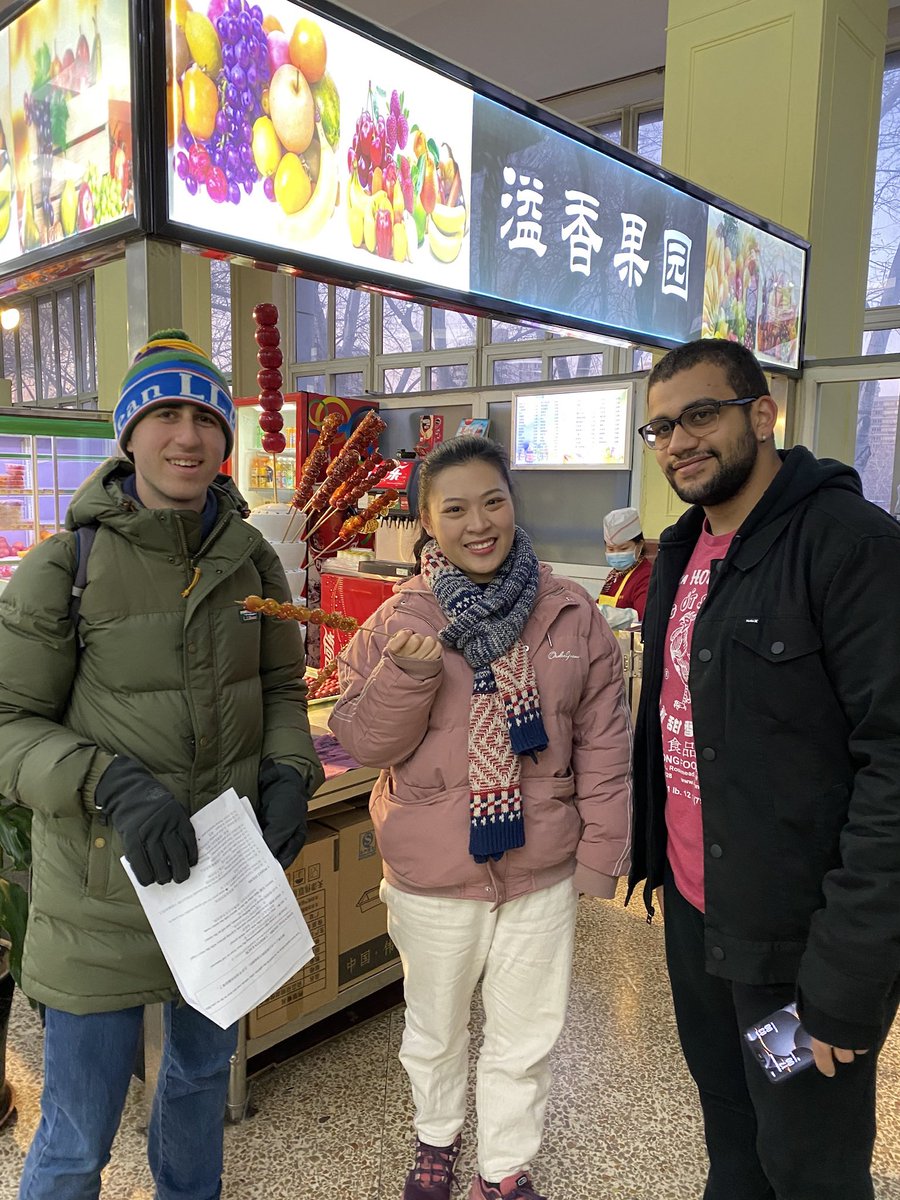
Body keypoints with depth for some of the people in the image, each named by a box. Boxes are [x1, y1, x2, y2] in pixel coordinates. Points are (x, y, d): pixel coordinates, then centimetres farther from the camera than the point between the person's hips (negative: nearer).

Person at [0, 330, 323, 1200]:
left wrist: (289, 773, -9)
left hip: (227, 870, 5)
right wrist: (111, 785, -27)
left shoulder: (252, 560, -2)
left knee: (204, 1069, 27)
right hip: (105, 891, -4)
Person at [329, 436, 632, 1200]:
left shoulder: (572, 615, -7)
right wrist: (409, 673, -27)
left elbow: (605, 748, -2)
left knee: (526, 1038, 18)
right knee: (434, 1029, 24)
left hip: (542, 873, 1)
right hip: (432, 874, 0)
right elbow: (364, 743, -10)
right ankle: (437, 1138, 53)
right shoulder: (398, 621, -10)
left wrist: (600, 854, -2)